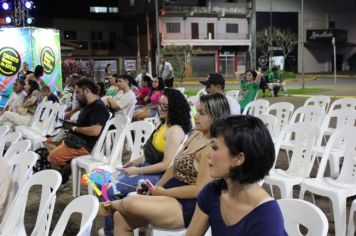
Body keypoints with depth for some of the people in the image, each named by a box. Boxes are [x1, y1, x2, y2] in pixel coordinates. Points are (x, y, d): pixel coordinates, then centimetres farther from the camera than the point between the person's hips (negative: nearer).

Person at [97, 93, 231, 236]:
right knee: (121, 218, -1)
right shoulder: (196, 136, 11)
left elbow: (200, 189, -21)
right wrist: (155, 189, 6)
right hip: (172, 196, 9)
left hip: (188, 207, -9)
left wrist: (163, 192, -13)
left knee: (131, 203, -22)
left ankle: (112, 205, 13)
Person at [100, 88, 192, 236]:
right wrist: (135, 162, 9)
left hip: (158, 177, -10)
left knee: (111, 190, -14)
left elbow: (166, 165, -23)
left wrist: (136, 171, -17)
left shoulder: (175, 131, -20)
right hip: (147, 169, 10)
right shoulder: (164, 125, 11)